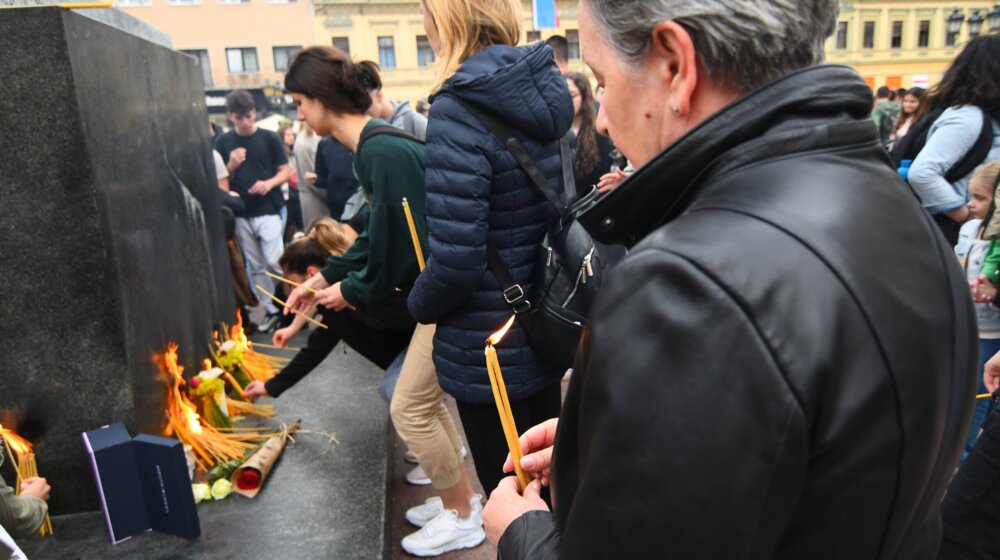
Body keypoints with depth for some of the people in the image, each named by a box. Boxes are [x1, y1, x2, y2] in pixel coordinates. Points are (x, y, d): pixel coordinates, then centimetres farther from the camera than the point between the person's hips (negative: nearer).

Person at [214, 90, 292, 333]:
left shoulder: (269, 138, -1)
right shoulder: (223, 142, 6)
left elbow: (286, 171, 1)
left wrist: (270, 183, -18)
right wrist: (231, 166, -11)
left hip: (269, 210, -3)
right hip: (241, 214, 3)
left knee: (275, 262, -9)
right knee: (256, 267, 8)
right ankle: (272, 310, 18)